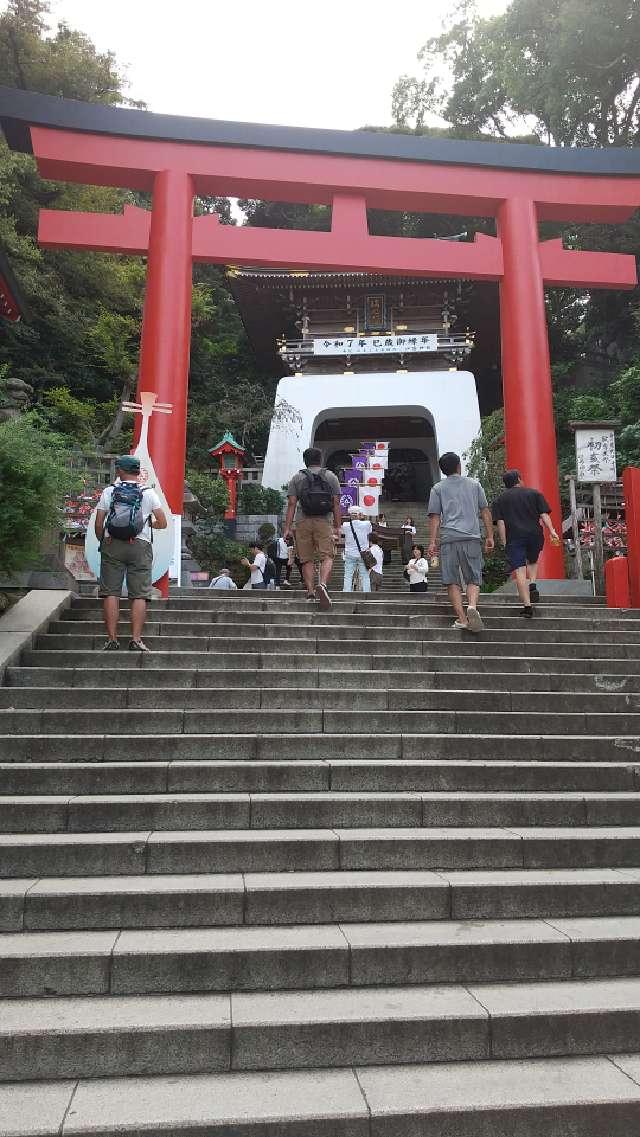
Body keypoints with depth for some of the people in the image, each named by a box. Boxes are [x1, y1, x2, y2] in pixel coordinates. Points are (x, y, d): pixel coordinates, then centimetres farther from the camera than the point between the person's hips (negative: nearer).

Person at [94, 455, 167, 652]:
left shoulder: (108, 492, 6)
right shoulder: (149, 493, 5)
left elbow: (98, 523, 2)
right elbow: (162, 523, 4)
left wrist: (102, 540, 18)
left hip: (112, 545, 1)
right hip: (140, 546, 0)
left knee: (111, 592, 3)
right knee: (139, 595, 1)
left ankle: (112, 639, 0)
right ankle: (136, 640, -3)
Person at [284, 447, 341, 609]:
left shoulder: (297, 478, 9)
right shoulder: (330, 477, 11)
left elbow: (292, 504, 2)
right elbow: (336, 503, 5)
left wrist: (287, 528, 1)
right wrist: (337, 527, 9)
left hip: (303, 522, 1)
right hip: (324, 522, -1)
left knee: (307, 559, 7)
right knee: (327, 556, -4)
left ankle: (310, 591, 3)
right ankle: (322, 585, -27)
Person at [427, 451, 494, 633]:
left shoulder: (438, 488, 11)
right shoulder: (474, 484, 14)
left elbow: (435, 517, 4)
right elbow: (485, 512, 12)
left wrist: (432, 542, 3)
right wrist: (490, 536, 15)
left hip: (449, 538, -1)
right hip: (472, 537, 1)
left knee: (452, 581, 4)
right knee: (473, 579, 5)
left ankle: (461, 618, -2)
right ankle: (472, 606, -21)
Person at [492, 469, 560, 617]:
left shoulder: (500, 500, 12)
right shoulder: (535, 493, 14)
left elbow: (500, 523, 2)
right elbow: (544, 514, 2)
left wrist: (504, 542, 2)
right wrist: (552, 531, -1)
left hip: (514, 538, -2)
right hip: (535, 535, 2)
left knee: (519, 571, -6)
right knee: (532, 561, 28)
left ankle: (527, 606, -12)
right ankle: (533, 585, 4)